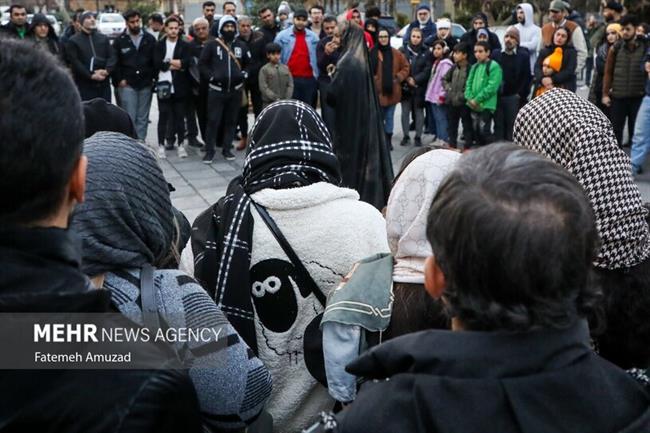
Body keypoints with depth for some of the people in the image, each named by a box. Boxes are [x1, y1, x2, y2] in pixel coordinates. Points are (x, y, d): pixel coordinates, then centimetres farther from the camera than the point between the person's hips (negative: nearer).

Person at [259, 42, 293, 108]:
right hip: (269, 104, -4)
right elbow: (263, 87, -9)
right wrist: (276, 99, -14)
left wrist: (287, 99, -7)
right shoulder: (264, 70, -1)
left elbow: (290, 85, 7)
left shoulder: (285, 68, 11)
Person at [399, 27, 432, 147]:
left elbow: (427, 70, -4)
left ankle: (418, 137, 8)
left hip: (420, 87, -1)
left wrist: (415, 80, -12)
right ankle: (406, 136, 13)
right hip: (405, 87, 1)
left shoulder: (426, 53, 3)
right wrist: (407, 79, -12)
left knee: (419, 112, 2)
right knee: (405, 111, 4)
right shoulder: (403, 50, 5)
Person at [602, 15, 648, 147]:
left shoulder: (645, 48, 0)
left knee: (636, 131, 7)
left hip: (638, 97, -1)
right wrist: (605, 94, -1)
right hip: (617, 96, 1)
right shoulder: (615, 48, 3)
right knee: (615, 131, 6)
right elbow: (608, 72, 4)